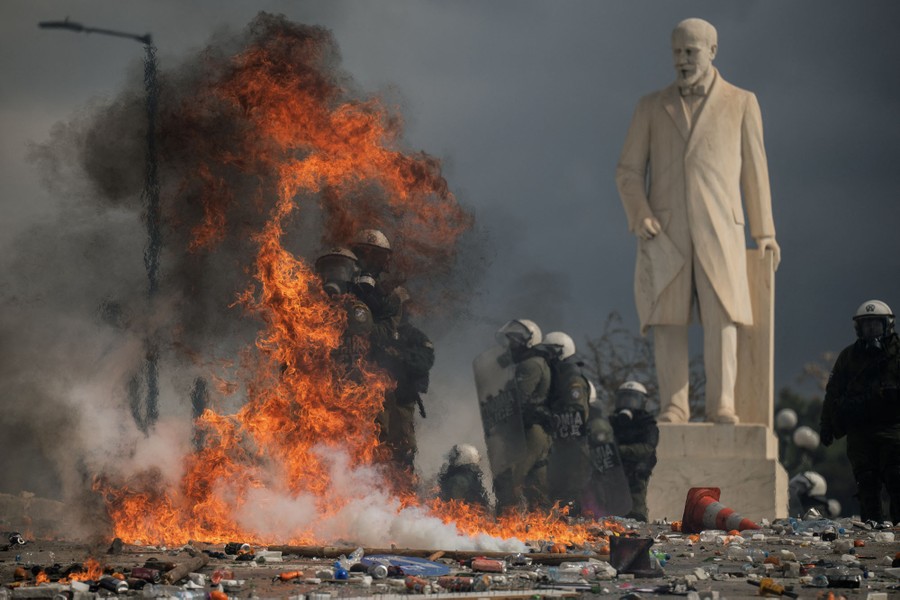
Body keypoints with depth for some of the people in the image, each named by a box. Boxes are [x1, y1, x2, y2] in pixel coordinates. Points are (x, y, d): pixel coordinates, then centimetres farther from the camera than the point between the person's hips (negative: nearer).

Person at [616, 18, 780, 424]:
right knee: (666, 317, -6)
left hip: (719, 230, -1)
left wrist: (764, 233, 4)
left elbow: (754, 171, 9)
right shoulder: (651, 107, 9)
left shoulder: (741, 103, 7)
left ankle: (721, 405, -9)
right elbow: (628, 172, 7)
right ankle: (673, 406, -3)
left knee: (722, 314, -12)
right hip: (665, 231, 1)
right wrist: (640, 216, -12)